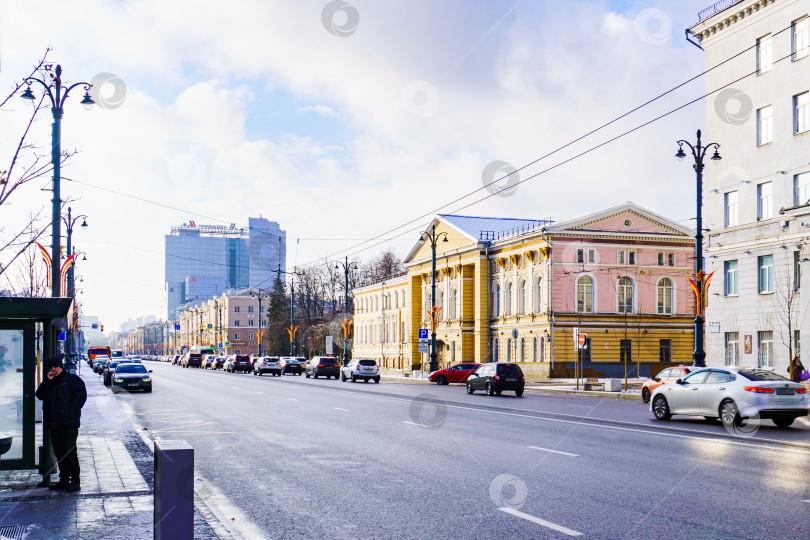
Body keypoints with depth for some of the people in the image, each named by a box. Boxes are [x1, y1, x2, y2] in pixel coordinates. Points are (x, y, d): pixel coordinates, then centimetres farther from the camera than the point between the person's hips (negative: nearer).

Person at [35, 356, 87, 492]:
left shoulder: (72, 379, 1)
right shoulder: (49, 383, 21)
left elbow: (81, 395, -5)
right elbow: (40, 395, 8)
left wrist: (71, 412, -13)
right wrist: (47, 381, -2)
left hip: (69, 423, -7)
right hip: (54, 423, 7)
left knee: (69, 451, -10)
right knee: (59, 452, 10)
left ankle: (75, 481, -8)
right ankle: (64, 480, 18)